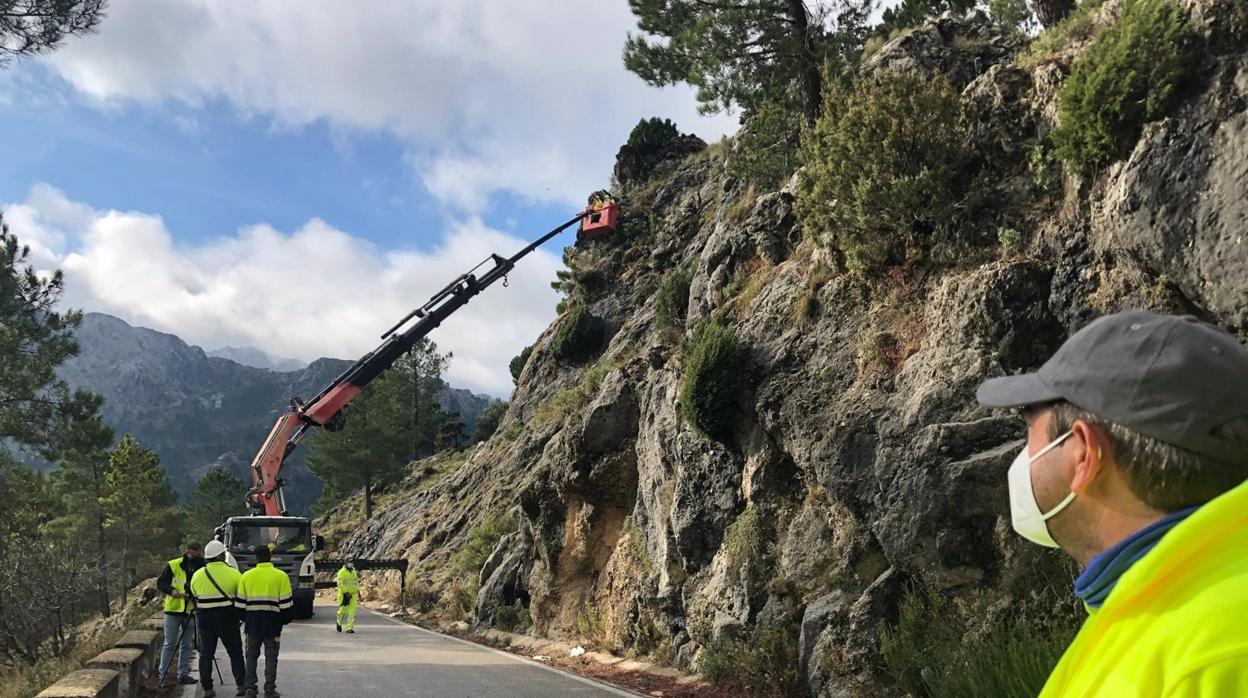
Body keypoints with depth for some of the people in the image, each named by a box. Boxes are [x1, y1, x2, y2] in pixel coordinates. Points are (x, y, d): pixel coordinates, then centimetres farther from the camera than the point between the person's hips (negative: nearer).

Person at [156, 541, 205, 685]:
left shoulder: (203, 569, 1)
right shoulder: (173, 566, -6)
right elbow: (160, 583, -4)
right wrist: (172, 591, -21)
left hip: (191, 611, 3)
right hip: (173, 610, -3)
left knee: (186, 645, 9)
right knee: (169, 644, 3)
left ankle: (183, 674, 15)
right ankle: (163, 672, 12)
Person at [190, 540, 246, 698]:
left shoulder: (197, 575, 2)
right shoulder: (233, 574, -7)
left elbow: (194, 597, 12)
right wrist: (241, 616, 15)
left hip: (205, 619, 2)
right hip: (227, 619, -2)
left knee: (206, 653, 7)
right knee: (235, 652, 7)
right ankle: (241, 685, 6)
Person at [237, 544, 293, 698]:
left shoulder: (246, 576, 2)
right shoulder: (280, 576, -6)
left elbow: (241, 602, 5)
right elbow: (286, 603, -6)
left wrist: (244, 619, 19)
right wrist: (285, 619, 6)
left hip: (252, 622, 2)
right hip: (272, 622, -2)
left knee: (252, 655, 14)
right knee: (271, 657, 6)